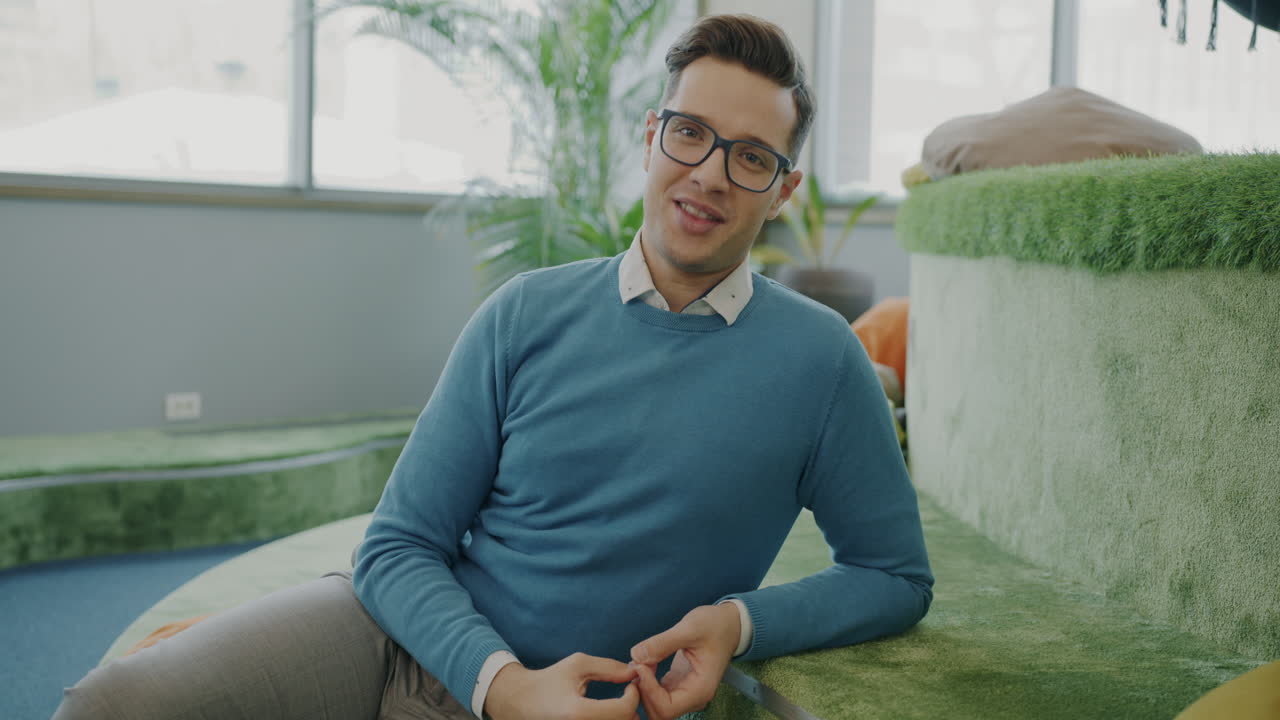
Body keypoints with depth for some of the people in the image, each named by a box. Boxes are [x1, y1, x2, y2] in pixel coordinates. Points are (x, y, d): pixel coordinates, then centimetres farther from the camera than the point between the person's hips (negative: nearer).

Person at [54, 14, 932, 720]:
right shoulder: (528, 315, 0)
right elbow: (400, 545, -1)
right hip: (406, 636, 2)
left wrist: (740, 620, -12)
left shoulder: (818, 359, -4)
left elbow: (896, 576, 5)